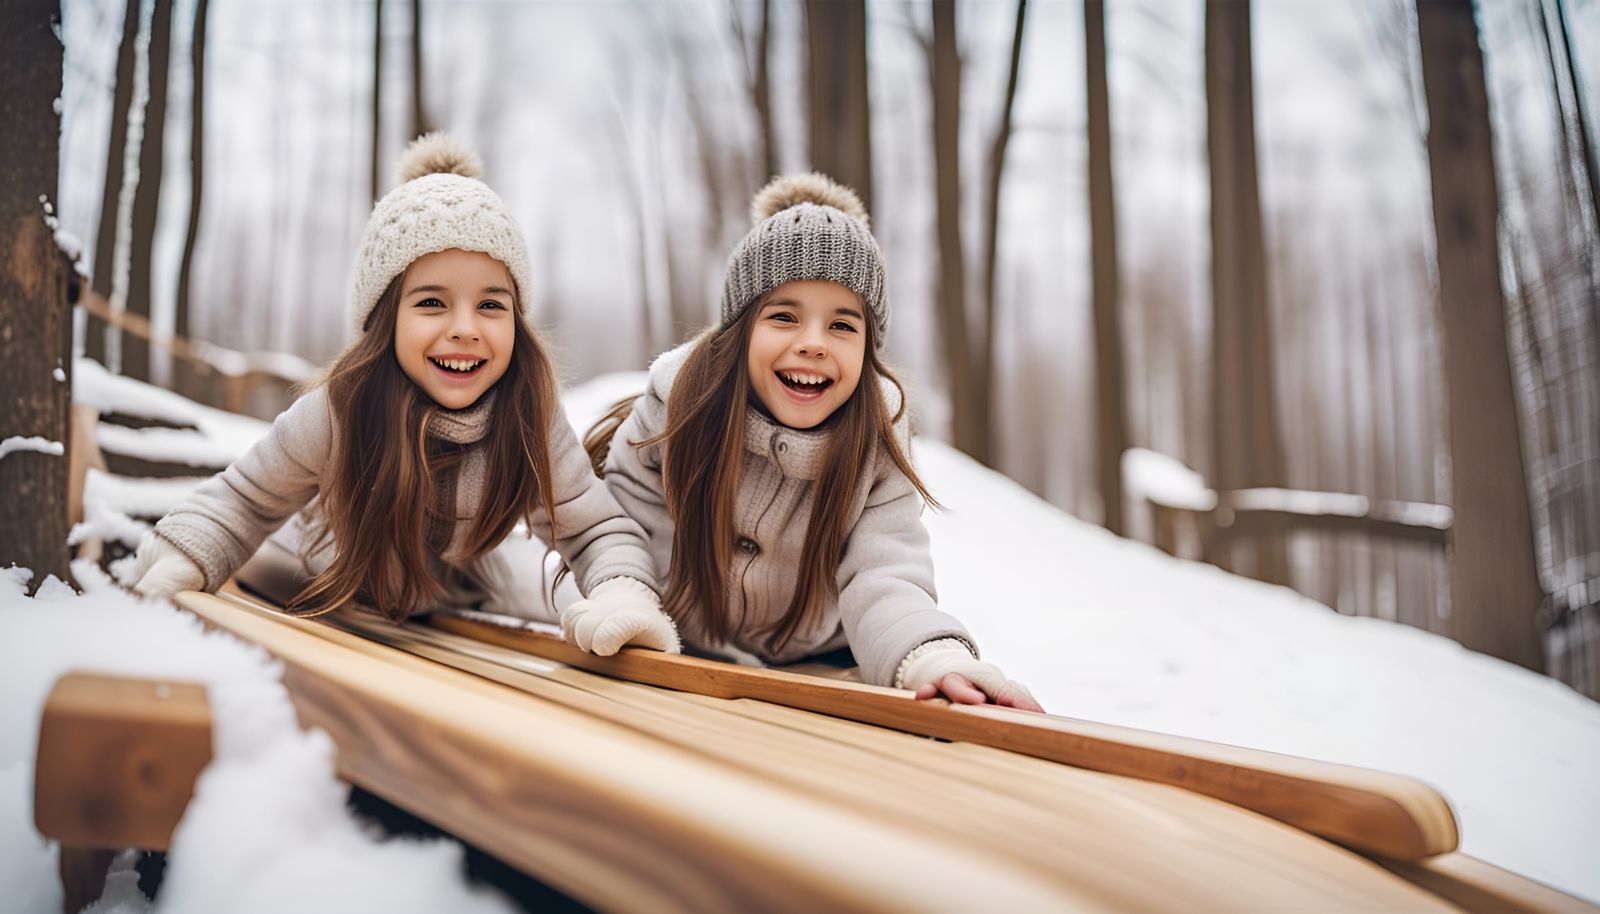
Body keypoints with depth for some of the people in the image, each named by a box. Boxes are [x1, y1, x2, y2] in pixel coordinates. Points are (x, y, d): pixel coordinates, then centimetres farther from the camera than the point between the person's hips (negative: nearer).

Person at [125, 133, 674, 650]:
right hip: (317, 596, -1)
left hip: (458, 605, 1)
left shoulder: (531, 422, -27)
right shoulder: (337, 414, -30)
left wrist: (624, 596, -45)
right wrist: (167, 575, -30)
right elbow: (243, 502, -14)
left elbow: (597, 530, -24)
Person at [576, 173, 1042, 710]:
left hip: (823, 676, 1)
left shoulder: (877, 436, -14)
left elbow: (881, 580, -25)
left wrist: (933, 659, -47)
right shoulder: (672, 409, -16)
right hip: (680, 675, 0)